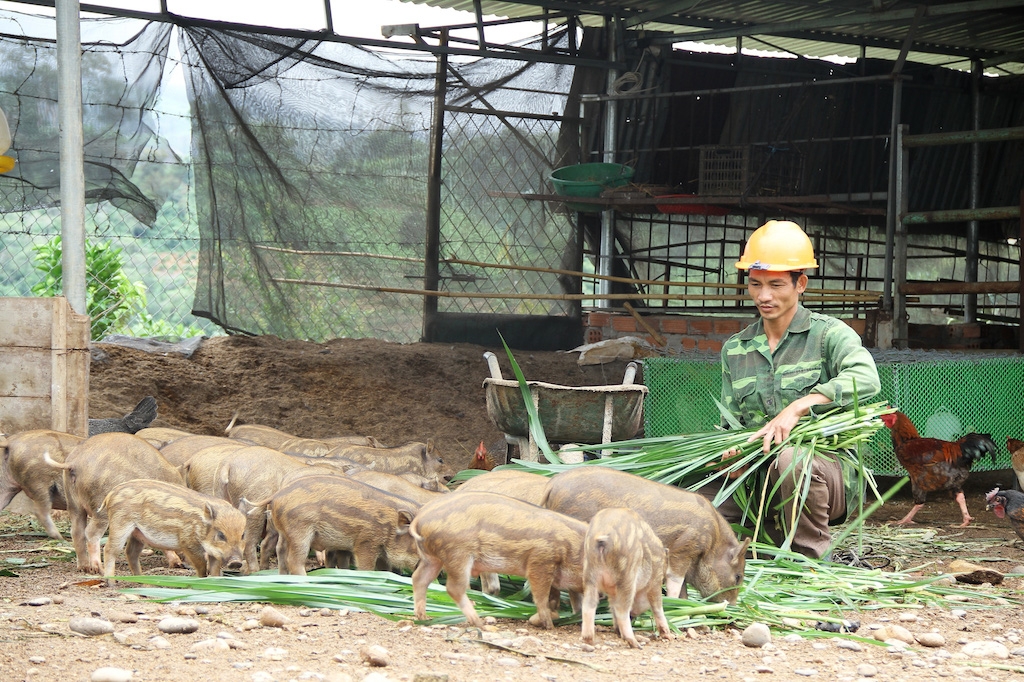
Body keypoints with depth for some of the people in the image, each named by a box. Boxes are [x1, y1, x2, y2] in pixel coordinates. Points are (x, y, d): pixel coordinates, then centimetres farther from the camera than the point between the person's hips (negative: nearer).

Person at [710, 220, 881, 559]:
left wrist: (797, 408, -31)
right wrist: (731, 453, -12)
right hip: (760, 480, 5)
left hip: (827, 472, -5)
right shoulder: (734, 350, 15)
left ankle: (812, 559, -17)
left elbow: (865, 378, -21)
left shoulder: (828, 333, -1)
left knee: (792, 457, -39)